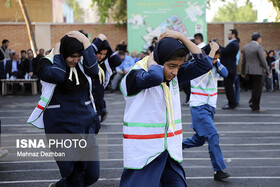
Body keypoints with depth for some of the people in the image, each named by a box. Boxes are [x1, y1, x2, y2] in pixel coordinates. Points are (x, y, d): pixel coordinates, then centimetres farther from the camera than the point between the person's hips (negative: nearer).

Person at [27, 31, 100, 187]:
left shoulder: (82, 63, 6)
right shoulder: (48, 63, -4)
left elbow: (94, 71, -16)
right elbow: (57, 76, -26)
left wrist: (85, 41, -18)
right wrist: (57, 54, -11)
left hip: (85, 122, 4)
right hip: (61, 125, -4)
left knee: (92, 173, 6)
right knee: (72, 172, -1)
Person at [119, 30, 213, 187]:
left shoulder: (174, 76, 7)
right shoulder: (134, 77, -14)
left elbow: (205, 64, -1)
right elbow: (155, 76, -36)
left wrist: (181, 37, -4)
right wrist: (151, 59, -14)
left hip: (171, 152, 6)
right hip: (144, 154, -6)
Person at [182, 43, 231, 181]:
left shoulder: (215, 65, 7)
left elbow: (225, 73, -9)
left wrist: (216, 60, -14)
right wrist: (213, 50, -25)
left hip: (210, 107, 8)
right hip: (199, 107, -8)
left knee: (200, 139, 14)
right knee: (213, 135, -17)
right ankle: (218, 171, -14)